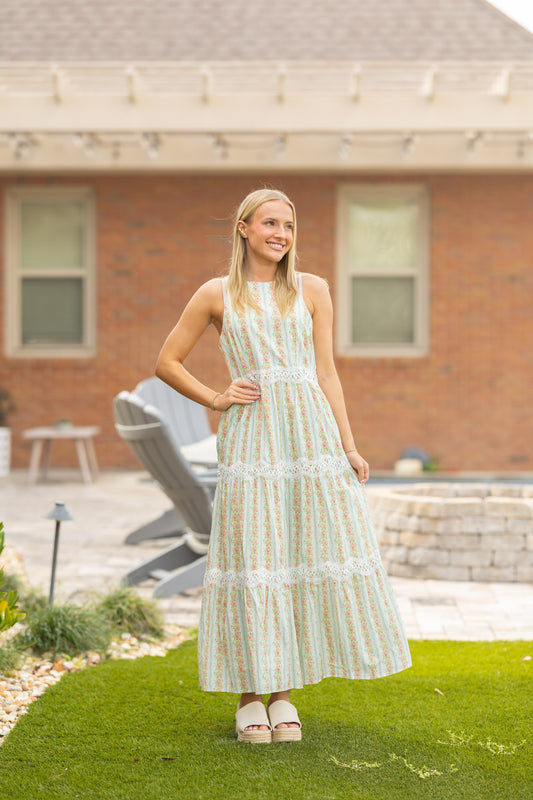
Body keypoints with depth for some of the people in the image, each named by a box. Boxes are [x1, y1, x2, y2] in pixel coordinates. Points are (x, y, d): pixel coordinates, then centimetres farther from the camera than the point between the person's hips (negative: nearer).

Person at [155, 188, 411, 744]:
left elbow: (326, 373, 10)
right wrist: (214, 399, 1)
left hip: (311, 432, 2)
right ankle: (250, 696, 7)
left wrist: (349, 445, 5)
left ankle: (281, 694, 11)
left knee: (308, 552, 0)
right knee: (250, 556, -3)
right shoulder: (216, 295, 7)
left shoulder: (312, 290, 11)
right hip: (250, 439, -2)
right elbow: (167, 363, 12)